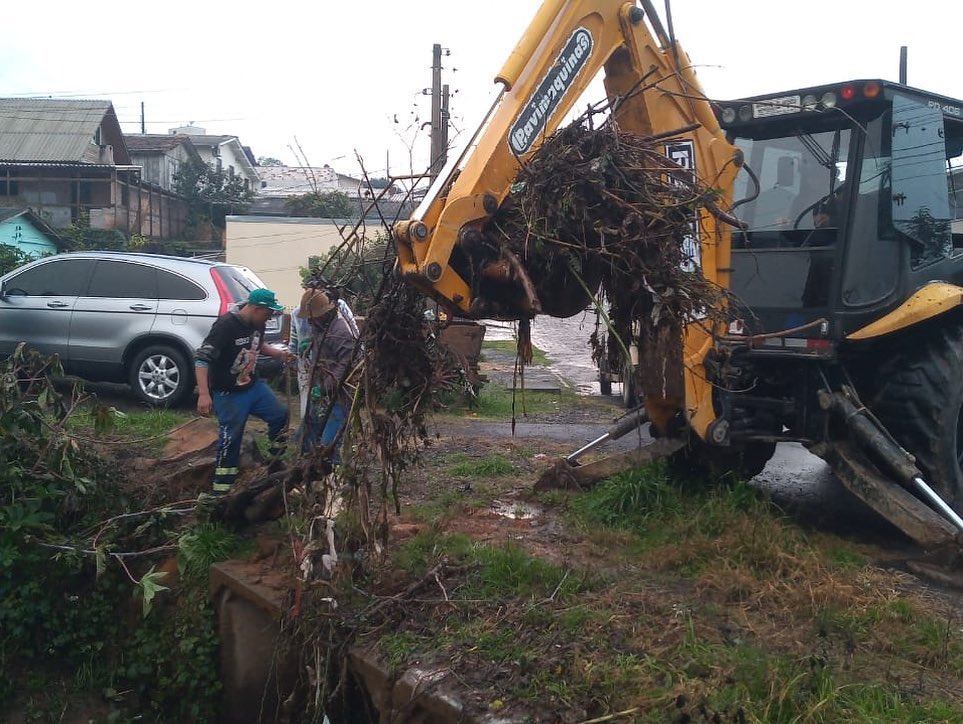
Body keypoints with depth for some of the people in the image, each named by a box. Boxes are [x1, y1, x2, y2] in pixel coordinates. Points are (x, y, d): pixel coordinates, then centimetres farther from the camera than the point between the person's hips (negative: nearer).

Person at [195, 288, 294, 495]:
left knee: (280, 415, 6)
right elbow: (201, 358, -29)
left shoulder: (257, 324, 0)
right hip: (228, 393, -8)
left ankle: (274, 462, 25)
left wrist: (278, 353, 5)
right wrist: (204, 394, -38)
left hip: (253, 385, 8)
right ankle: (220, 490, 1)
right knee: (230, 439, -8)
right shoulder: (226, 325, -25)